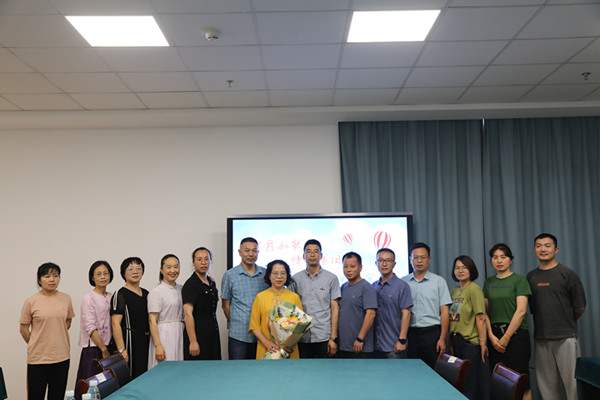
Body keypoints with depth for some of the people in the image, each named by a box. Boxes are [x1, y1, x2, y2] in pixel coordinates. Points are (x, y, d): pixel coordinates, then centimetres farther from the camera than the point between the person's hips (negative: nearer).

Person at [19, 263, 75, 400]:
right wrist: (37, 346, 5)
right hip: (38, 358, -3)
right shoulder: (31, 301, -7)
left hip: (62, 357, 3)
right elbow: (23, 329, 1)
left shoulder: (66, 299, 2)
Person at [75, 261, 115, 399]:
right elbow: (90, 328, -13)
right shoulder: (89, 298, -6)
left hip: (109, 347, 5)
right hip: (94, 348, -5)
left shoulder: (111, 297, 11)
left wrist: (114, 349, 7)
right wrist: (104, 349, -14)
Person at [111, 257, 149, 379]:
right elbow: (116, 324, -13)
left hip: (146, 342, 7)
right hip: (130, 341, -7)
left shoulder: (146, 293, 14)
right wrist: (121, 350, -19)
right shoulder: (120, 295, -7)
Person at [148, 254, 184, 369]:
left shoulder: (181, 289, 12)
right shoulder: (156, 292, -7)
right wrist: (158, 345, -16)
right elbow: (152, 321, -11)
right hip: (164, 336, -6)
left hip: (180, 334, 6)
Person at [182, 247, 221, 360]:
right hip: (198, 333, -7)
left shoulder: (212, 283, 13)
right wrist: (193, 342, -23)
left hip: (213, 333, 7)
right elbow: (188, 314, -18)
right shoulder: (190, 284, -12)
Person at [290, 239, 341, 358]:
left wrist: (333, 337, -4)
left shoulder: (331, 278, 4)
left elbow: (335, 309, 2)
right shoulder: (296, 279, 8)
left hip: (325, 337, -1)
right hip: (302, 338, 1)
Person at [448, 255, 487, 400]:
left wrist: (483, 343, -18)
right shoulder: (454, 291, 12)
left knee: (470, 384, -3)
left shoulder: (474, 289, -9)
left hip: (470, 342, -7)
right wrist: (451, 343, 13)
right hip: (456, 341, 7)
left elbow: (480, 318, -14)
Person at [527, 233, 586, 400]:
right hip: (540, 338, 4)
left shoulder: (568, 274, -3)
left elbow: (579, 307, 2)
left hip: (565, 337, -4)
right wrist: (545, 324, 10)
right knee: (546, 383, 8)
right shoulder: (531, 276, 9)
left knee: (572, 381, -2)